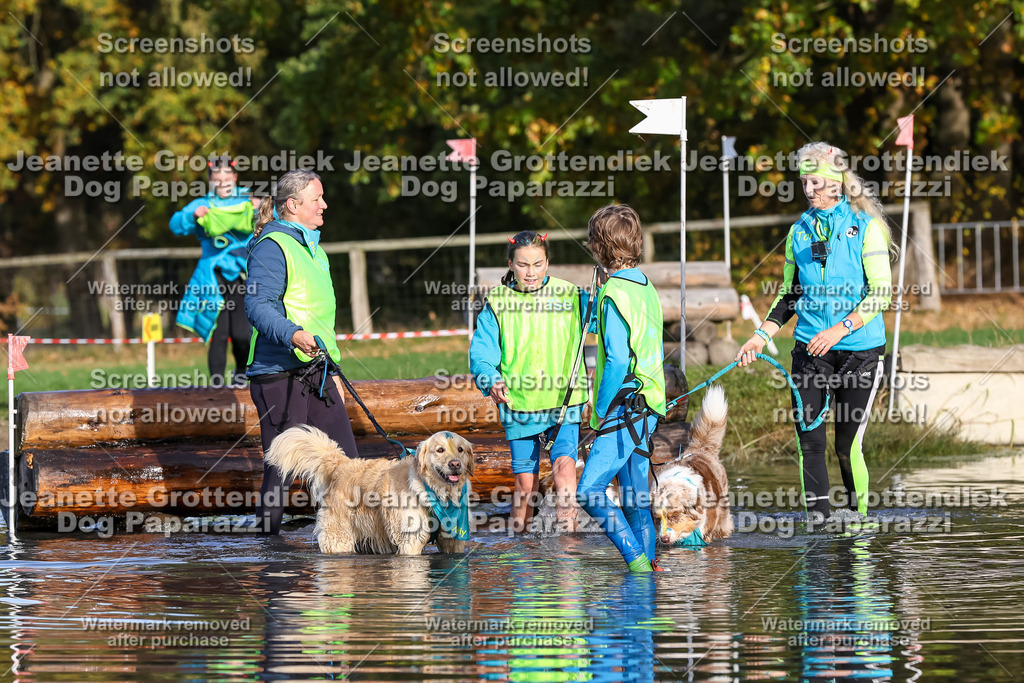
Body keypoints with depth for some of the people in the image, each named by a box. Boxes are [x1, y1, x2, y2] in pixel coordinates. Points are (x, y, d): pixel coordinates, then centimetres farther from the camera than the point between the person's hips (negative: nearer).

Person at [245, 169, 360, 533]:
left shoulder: (312, 248, 21)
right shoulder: (272, 247, -10)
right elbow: (257, 305, -22)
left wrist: (332, 367, 26)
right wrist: (292, 335, -37)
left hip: (314, 370, 9)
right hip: (279, 375, -9)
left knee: (344, 456, 3)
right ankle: (267, 528, 5)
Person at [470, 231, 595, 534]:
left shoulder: (571, 297, 3)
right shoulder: (497, 304, 0)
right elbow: (481, 352, -3)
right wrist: (492, 381, -24)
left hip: (563, 404, 0)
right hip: (518, 404, 0)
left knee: (564, 466, -19)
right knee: (525, 483, 4)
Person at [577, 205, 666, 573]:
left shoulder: (615, 293, -15)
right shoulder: (647, 287, 12)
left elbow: (617, 360, -20)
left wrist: (601, 410, -11)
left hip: (624, 406, -9)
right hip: (649, 406, 9)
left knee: (589, 492, -10)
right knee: (634, 493, 13)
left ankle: (635, 558, -14)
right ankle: (647, 562, 14)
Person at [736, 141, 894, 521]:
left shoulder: (865, 226, -2)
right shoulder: (800, 231, 12)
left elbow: (881, 293, -7)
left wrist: (841, 328, -18)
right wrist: (762, 336, 7)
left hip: (859, 350, -4)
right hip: (810, 349, 4)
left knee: (848, 444, -5)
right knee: (809, 440, -5)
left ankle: (859, 518, 11)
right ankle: (817, 520, -1)